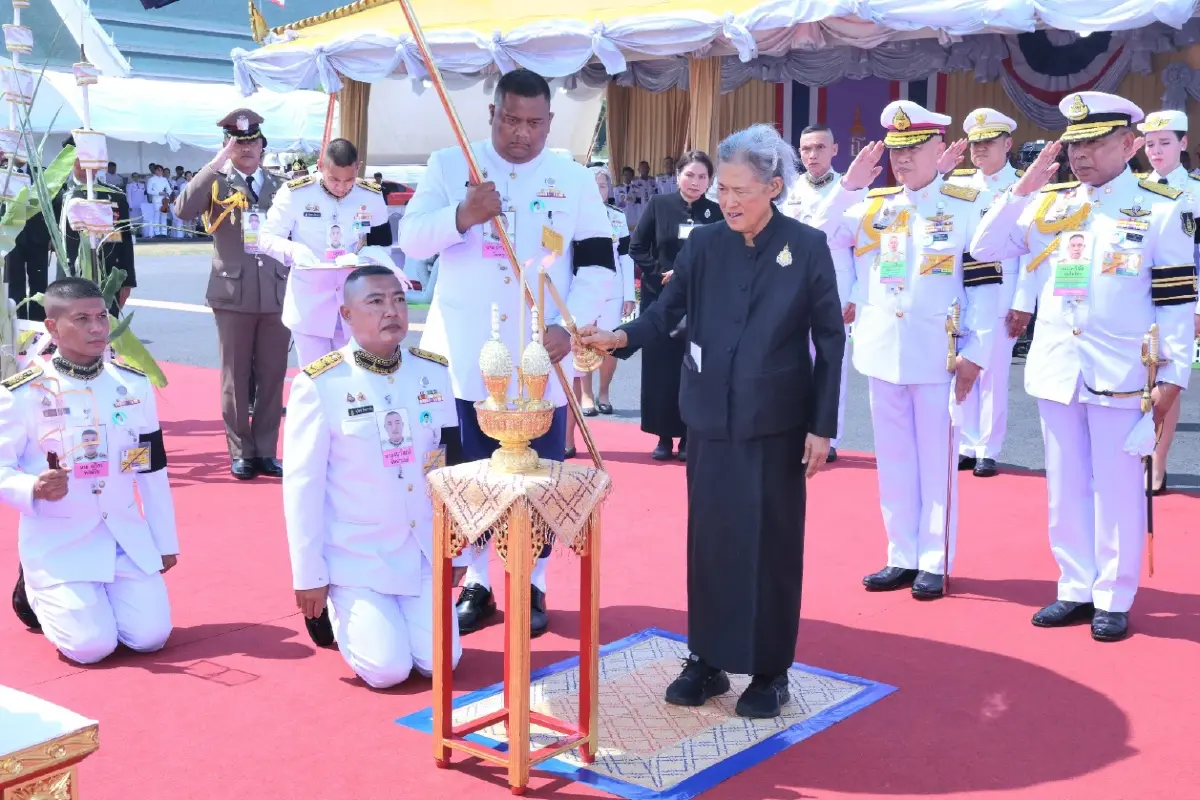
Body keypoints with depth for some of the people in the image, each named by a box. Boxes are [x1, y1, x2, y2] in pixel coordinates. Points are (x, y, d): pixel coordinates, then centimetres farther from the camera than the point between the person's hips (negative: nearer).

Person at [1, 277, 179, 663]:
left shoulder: (134, 384, 2)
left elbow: (151, 468, 9)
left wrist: (165, 542, 10)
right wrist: (34, 489, -29)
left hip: (127, 535, 4)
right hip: (58, 540, -3)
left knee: (150, 637, -8)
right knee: (91, 645, -14)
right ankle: (36, 592, 19)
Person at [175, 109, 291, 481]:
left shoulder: (279, 185, 11)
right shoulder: (217, 182, 2)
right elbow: (183, 209, -17)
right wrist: (217, 163, -18)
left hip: (277, 294, 2)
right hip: (233, 294, -2)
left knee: (272, 377, 5)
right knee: (235, 379, 4)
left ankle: (265, 451, 15)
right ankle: (241, 453, 14)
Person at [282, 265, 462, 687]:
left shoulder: (434, 372, -1)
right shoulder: (319, 384, -14)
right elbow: (302, 484, -11)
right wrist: (309, 575, -9)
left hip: (423, 550, 4)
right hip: (355, 554, -4)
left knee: (438, 662, -3)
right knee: (388, 669, -10)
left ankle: (364, 608, 27)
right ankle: (334, 604, 20)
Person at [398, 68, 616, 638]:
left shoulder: (575, 180, 5)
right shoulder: (450, 165, 4)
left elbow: (598, 264, 1)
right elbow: (411, 240, -3)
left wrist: (570, 326, -13)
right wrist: (461, 215, -22)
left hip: (541, 359, 0)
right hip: (465, 355, 0)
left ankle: (532, 588, 21)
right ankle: (475, 585, 22)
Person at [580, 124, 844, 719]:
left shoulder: (807, 248, -5)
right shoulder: (703, 244, 0)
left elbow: (830, 340, -2)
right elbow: (668, 310, -3)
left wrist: (823, 426, -5)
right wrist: (622, 337, -25)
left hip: (776, 422, -2)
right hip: (710, 417, 3)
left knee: (772, 542, 5)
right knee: (708, 537, 8)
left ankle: (769, 671, 18)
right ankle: (707, 660, 22)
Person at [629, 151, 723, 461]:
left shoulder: (717, 213, 2)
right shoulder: (658, 205, 1)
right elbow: (636, 247, 2)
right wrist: (659, 274, -8)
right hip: (661, 298, 0)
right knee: (660, 367, 2)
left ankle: (687, 436, 10)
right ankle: (664, 436, 11)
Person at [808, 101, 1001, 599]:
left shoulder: (967, 208, -4)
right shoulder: (873, 206, 8)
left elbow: (984, 286, -5)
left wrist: (974, 353, -10)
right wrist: (849, 185, -6)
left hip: (936, 356, -4)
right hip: (883, 353, 4)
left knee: (935, 461, 4)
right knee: (893, 460, 11)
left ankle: (934, 563, 14)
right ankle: (902, 558, 21)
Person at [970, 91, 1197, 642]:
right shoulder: (1048, 203, 7)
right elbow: (984, 249, 2)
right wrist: (1022, 190, -7)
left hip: (1120, 374, -4)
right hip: (1056, 368, 4)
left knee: (1117, 489, 4)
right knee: (1065, 486, 12)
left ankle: (1113, 599, 15)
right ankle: (1076, 588, 23)